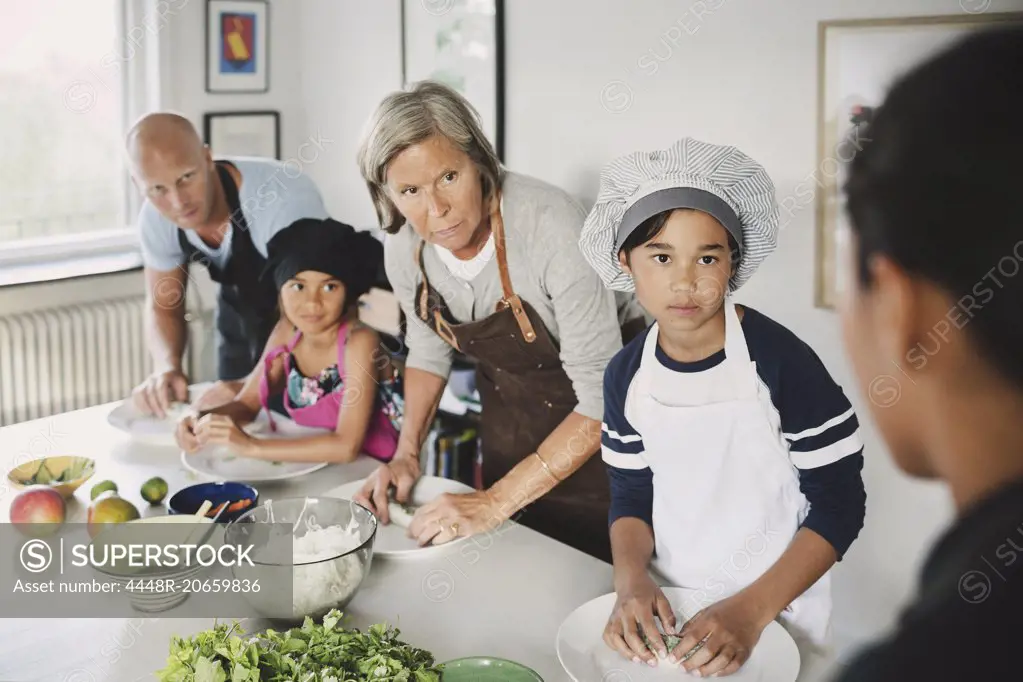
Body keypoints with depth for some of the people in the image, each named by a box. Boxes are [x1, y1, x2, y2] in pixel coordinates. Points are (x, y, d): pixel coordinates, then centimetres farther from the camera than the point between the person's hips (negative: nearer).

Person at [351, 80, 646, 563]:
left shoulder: (550, 224, -32)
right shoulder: (403, 245, -13)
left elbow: (603, 398, -29)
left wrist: (497, 502, -28)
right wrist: (407, 451, -6)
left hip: (589, 433, -5)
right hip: (505, 429, 5)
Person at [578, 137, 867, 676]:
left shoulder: (780, 361, -20)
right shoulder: (626, 375, -5)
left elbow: (839, 504, -16)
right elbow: (632, 494, 3)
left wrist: (751, 610, -23)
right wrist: (631, 581, -16)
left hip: (776, 607, -4)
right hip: (667, 602, 4)